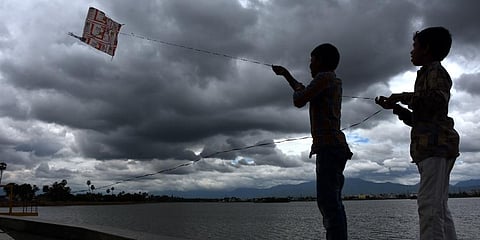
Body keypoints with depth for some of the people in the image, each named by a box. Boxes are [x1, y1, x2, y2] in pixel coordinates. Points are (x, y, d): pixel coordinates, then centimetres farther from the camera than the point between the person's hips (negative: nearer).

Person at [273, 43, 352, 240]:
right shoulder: (334, 82, 25)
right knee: (332, 202, 7)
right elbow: (306, 93, 41)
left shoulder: (324, 77, -3)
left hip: (328, 146, -10)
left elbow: (299, 101, -12)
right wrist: (286, 74, 50)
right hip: (333, 147, 10)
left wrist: (298, 90, 11)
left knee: (327, 200, -18)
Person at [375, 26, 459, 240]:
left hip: (436, 144, -10)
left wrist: (404, 97, -10)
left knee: (429, 205, -18)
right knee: (439, 207, 6)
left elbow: (439, 99, -20)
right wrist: (395, 107, 21)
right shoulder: (427, 75, 29)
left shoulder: (435, 71, 2)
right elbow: (417, 119, 28)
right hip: (430, 148, 10)